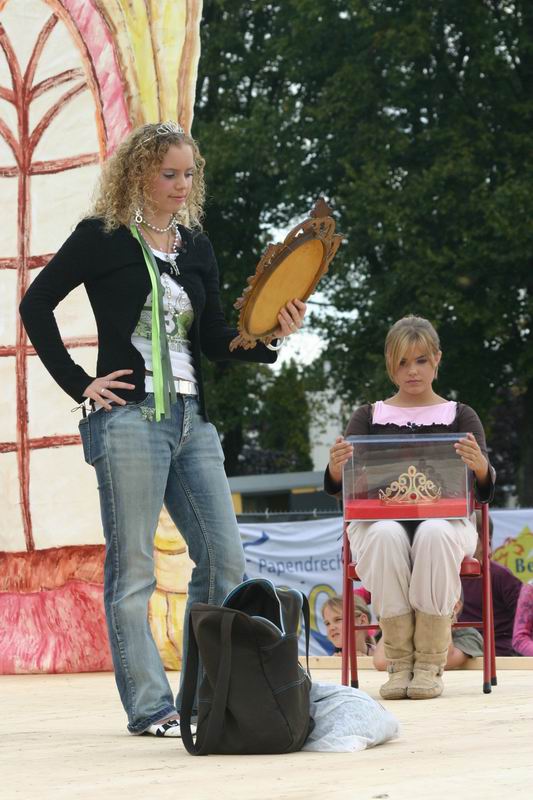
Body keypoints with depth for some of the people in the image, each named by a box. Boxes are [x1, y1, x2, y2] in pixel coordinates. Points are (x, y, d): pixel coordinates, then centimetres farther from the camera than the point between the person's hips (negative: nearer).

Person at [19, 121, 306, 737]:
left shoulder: (196, 247, 15)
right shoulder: (102, 237, -1)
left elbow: (213, 340, 14)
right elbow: (36, 305, -2)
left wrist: (269, 335, -4)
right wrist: (78, 384, -6)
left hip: (190, 420, 6)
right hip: (128, 417, -6)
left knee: (224, 559, 2)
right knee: (132, 570, -2)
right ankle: (149, 707, 3)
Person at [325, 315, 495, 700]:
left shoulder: (460, 417, 14)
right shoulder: (369, 417, 16)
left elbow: (484, 492, 2)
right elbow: (336, 488, 4)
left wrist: (480, 467, -23)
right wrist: (336, 466, -22)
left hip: (444, 520, 0)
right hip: (378, 520, 1)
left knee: (434, 534, -37)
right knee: (386, 536, -37)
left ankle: (431, 663, -29)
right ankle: (399, 662, -29)